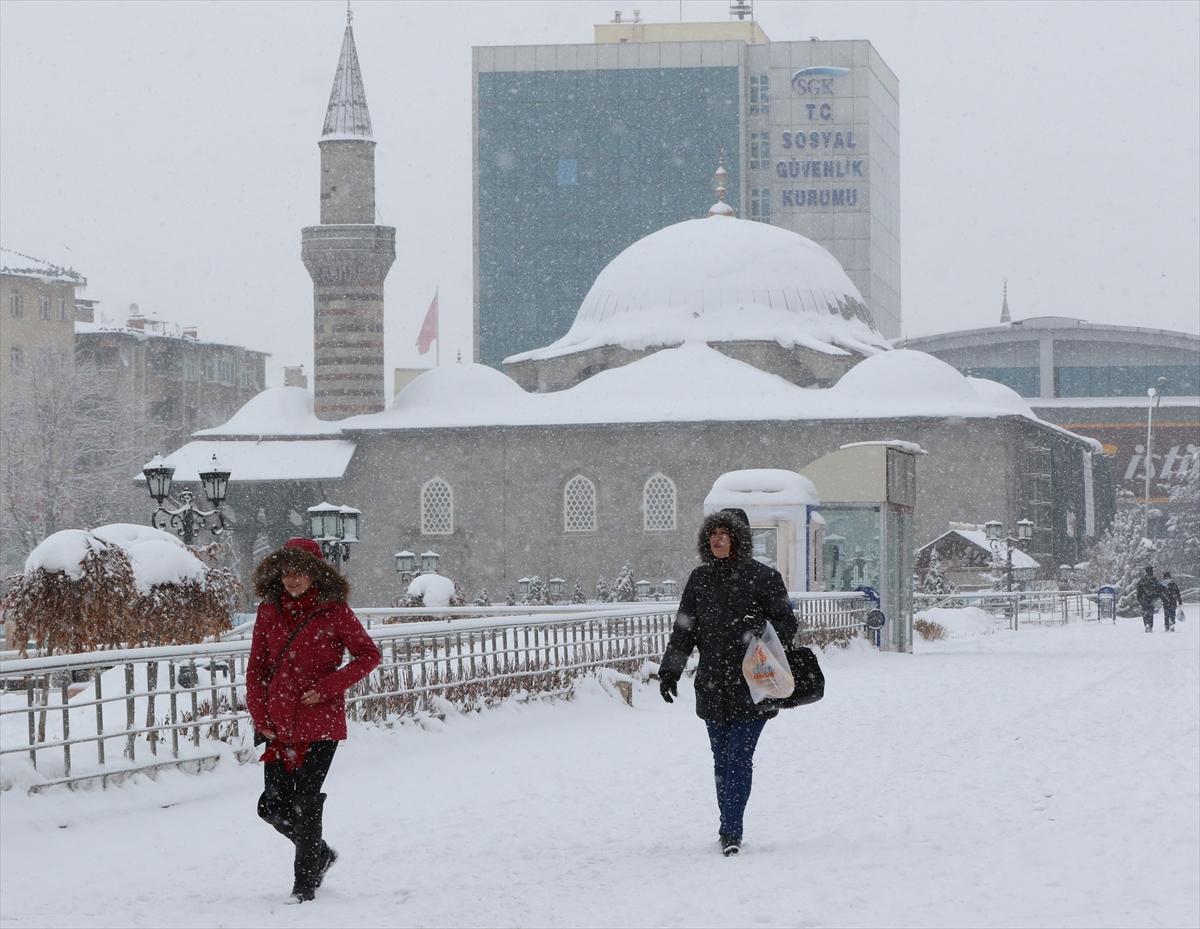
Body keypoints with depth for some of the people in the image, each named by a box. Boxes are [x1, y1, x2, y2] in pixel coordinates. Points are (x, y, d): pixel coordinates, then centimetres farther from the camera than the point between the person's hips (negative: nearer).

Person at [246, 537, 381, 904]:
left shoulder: (333, 611, -5)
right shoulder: (269, 611, 5)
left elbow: (368, 654, -1)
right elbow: (256, 668, 10)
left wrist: (327, 687, -10)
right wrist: (260, 718, 1)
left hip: (319, 722, -4)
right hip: (278, 723, 4)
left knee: (305, 803, -7)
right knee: (272, 806, 5)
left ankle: (306, 884, 6)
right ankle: (320, 854, 31)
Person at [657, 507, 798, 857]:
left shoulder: (762, 577, -2)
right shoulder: (699, 580, 11)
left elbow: (785, 624, -1)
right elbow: (683, 630, 15)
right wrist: (669, 671, 8)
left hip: (752, 687, -4)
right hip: (713, 686, 4)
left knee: (739, 759, -10)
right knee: (722, 762, 8)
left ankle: (731, 832, -10)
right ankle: (729, 831, 17)